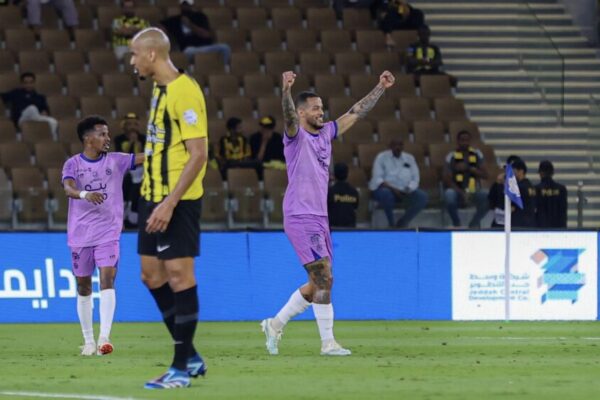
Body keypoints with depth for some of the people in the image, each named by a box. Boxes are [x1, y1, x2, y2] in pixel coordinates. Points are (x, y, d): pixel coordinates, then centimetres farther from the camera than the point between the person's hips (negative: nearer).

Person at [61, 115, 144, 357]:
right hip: (80, 234, 0)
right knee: (83, 286, 7)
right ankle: (88, 341, 19)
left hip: (108, 233, 0)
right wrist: (85, 194, -39)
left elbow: (144, 157, -3)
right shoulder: (73, 164, -1)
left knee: (107, 278, -17)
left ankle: (104, 337, -23)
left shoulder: (115, 161, 5)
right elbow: (68, 188, -19)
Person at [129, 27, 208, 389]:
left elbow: (198, 153, -20)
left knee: (178, 274, -5)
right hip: (154, 197, 10)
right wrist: (153, 199, 19)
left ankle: (182, 368, 1)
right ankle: (190, 356, 20)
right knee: (153, 275, 11)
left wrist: (170, 203, -23)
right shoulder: (160, 90, 13)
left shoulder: (185, 92, -16)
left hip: (177, 201, -10)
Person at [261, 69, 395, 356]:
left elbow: (355, 113, 22)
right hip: (300, 218, -8)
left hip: (319, 219, 8)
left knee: (318, 284, 12)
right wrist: (286, 89, -49)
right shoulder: (295, 135, -8)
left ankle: (275, 324, 24)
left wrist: (381, 88, 20)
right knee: (324, 278, -13)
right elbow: (288, 115, -29)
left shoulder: (326, 133, 13)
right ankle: (328, 343, -10)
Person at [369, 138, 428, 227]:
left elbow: (415, 178, 7)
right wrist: (393, 189, -23)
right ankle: (391, 224, -18)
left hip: (405, 190, 4)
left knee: (422, 197, -25)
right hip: (386, 188, -4)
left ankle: (402, 223, -12)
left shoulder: (409, 158, 14)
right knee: (386, 194, -41)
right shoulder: (382, 157, 2)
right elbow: (378, 179, -8)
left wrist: (408, 189, -15)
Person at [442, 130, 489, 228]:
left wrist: (468, 168, -15)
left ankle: (474, 224, -4)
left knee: (486, 197, -30)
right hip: (457, 191, -2)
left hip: (474, 190, 2)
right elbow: (447, 179, -7)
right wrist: (462, 193, -21)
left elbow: (485, 175, -1)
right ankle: (456, 224, -11)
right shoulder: (451, 157, -1)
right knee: (449, 194, -37)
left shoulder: (477, 155, 6)